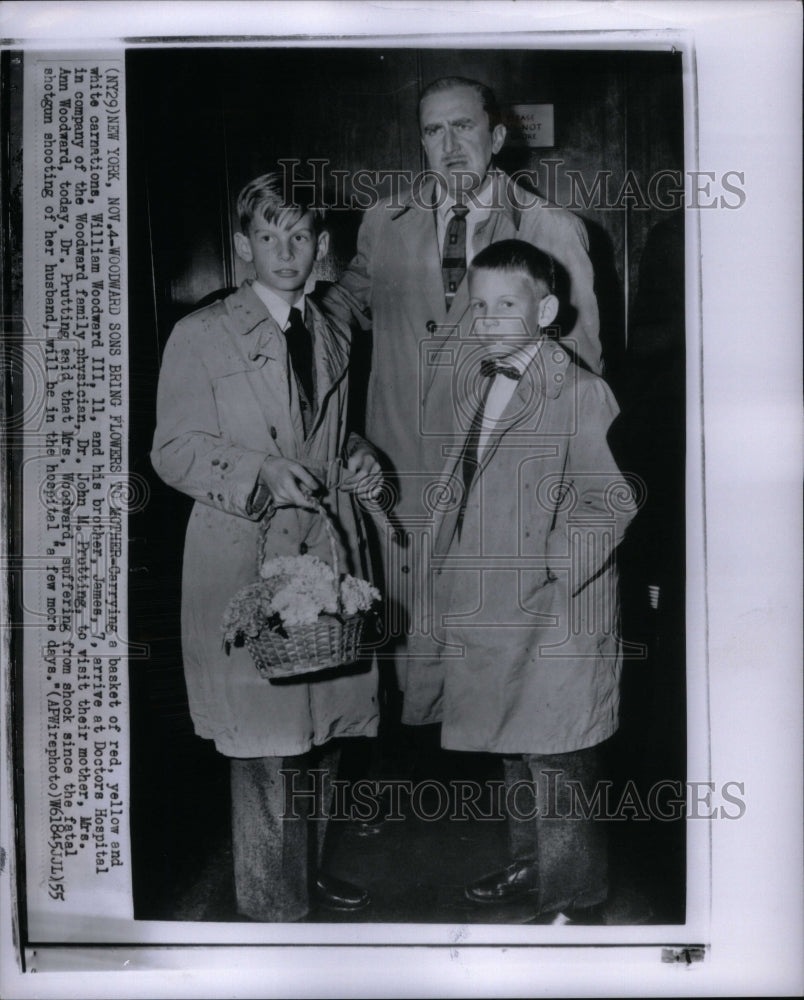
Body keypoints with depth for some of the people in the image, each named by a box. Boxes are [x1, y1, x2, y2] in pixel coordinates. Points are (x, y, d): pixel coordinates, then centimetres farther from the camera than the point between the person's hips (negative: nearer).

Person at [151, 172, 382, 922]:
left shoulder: (331, 339, 16)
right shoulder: (200, 336, -4)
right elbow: (173, 451, -7)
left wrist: (353, 456, 4)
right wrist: (263, 474, -21)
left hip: (325, 552, 6)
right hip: (246, 559, -6)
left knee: (322, 727, 15)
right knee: (264, 745, -2)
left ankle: (309, 869, 35)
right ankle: (271, 903, 16)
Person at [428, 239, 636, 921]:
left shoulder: (581, 394, -14)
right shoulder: (476, 380, 10)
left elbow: (612, 503, -15)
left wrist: (549, 569, -17)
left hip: (554, 618, -8)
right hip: (491, 615, 8)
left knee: (557, 766, 2)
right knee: (516, 753, 21)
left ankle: (571, 902, 20)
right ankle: (531, 865, 40)